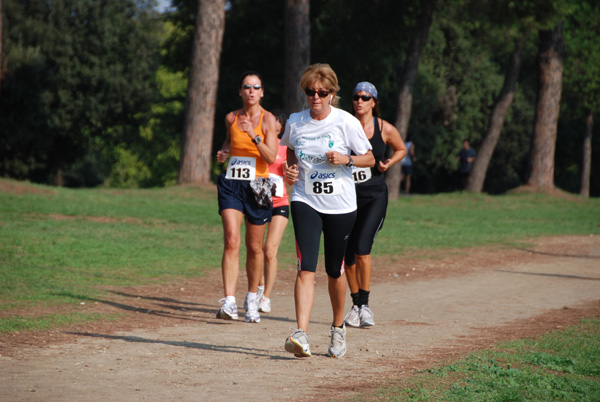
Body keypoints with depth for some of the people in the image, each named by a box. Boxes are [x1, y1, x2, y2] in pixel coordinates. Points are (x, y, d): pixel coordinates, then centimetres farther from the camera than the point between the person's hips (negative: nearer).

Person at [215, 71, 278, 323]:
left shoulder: (267, 119, -3)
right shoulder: (231, 118, 7)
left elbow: (271, 157, -12)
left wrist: (254, 136, -24)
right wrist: (224, 152, 8)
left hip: (257, 186, -1)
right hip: (231, 183, 1)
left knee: (254, 247, 8)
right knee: (231, 240, -15)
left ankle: (252, 299, 28)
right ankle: (229, 302, -22)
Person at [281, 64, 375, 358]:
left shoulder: (346, 122, -6)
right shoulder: (295, 122, 3)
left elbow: (369, 158, 1)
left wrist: (346, 159, -18)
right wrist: (288, 169, 2)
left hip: (340, 205, -1)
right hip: (305, 201, 1)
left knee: (335, 270, 8)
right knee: (306, 268, -14)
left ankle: (338, 328, 32)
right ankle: (301, 334, -24)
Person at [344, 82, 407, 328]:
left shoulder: (385, 129, -1)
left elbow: (401, 149, 16)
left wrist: (388, 164, -2)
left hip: (374, 196, -2)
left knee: (362, 249, -17)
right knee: (348, 254, 3)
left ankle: (365, 304, -5)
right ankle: (356, 305, 19)